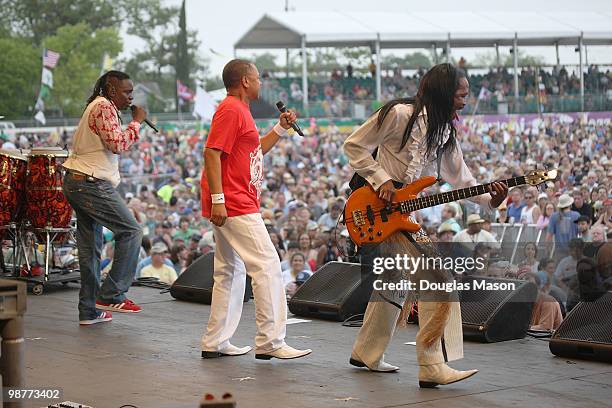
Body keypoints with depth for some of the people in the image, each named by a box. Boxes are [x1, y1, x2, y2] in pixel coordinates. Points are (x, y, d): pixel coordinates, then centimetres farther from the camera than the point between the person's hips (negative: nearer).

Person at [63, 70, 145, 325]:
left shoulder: (96, 106, 22)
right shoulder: (104, 107, -10)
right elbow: (117, 144, -19)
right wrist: (136, 122, -10)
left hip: (76, 182, 11)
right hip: (92, 184, -11)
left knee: (90, 247, 11)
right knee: (131, 232, -7)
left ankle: (89, 310, 12)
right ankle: (112, 295, -8)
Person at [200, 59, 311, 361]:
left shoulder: (239, 110, 20)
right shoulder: (231, 110, -13)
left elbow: (255, 151, 29)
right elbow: (212, 153, -20)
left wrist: (281, 129, 18)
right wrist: (218, 200, -25)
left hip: (233, 205, 11)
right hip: (235, 206, -11)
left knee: (231, 273, 12)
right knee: (267, 266, -10)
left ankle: (215, 343, 16)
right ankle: (270, 342, -9)